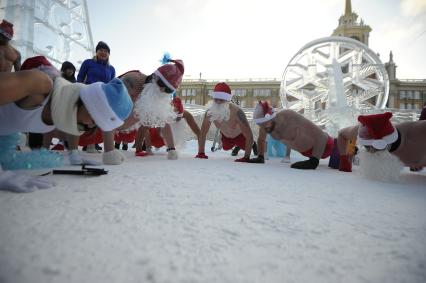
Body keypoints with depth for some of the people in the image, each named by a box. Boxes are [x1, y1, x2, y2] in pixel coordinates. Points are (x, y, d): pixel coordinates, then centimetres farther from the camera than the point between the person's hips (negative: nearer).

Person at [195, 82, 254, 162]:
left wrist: (246, 157, -45)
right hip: (226, 135, 4)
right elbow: (202, 133, -19)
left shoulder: (236, 111, -47)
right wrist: (201, 153, -20)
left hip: (240, 134, -3)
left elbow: (249, 135, -44)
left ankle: (252, 144, 28)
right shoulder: (209, 112, -33)